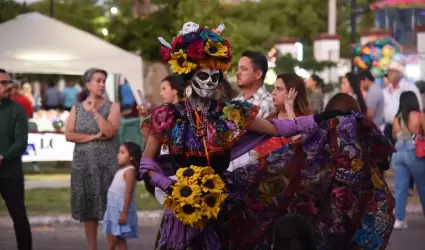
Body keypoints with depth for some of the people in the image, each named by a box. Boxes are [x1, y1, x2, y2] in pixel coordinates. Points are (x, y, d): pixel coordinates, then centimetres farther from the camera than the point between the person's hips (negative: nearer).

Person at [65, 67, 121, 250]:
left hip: (107, 165, -2)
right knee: (88, 209, 4)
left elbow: (109, 131, -12)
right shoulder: (77, 108, 8)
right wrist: (93, 137, -12)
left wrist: (94, 111, -14)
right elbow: (69, 135, -3)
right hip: (83, 165, 2)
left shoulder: (112, 107, 2)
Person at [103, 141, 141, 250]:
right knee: (111, 238, 12)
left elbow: (128, 193, -21)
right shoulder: (121, 170, 16)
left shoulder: (130, 171, -15)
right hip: (113, 209, 10)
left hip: (121, 209, -10)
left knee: (119, 240, -7)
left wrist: (124, 213, -25)